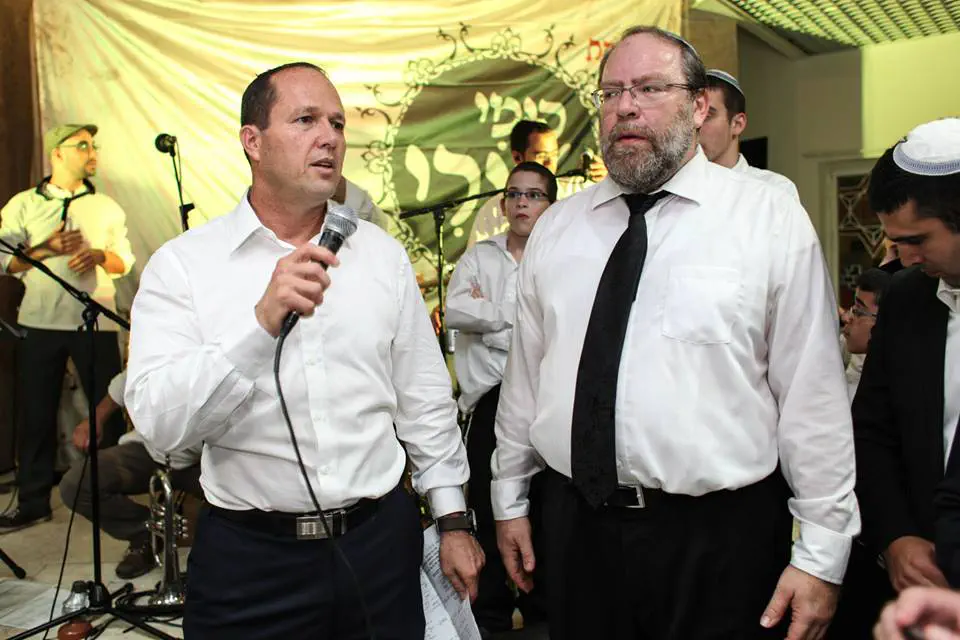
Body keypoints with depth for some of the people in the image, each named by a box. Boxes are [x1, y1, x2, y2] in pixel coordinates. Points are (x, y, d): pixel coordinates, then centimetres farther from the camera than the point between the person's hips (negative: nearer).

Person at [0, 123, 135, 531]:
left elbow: (125, 261, 9)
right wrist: (46, 249, -13)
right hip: (40, 322, 0)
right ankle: (33, 502, 15)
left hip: (97, 322, 1)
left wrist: (99, 256, -11)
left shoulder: (107, 207, 12)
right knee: (37, 413, 5)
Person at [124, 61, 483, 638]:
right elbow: (160, 423, -16)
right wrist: (263, 321, -29)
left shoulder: (383, 253, 4)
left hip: (382, 538, 3)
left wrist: (454, 520, 7)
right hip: (249, 554, -2)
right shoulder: (183, 264, -6)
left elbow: (425, 399, 6)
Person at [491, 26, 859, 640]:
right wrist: (510, 499, 12)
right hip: (576, 527, 3)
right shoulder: (556, 229, 6)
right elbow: (525, 374, 8)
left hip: (719, 541, -2)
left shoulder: (772, 221, -6)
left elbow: (813, 396, -7)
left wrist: (822, 555, -6)